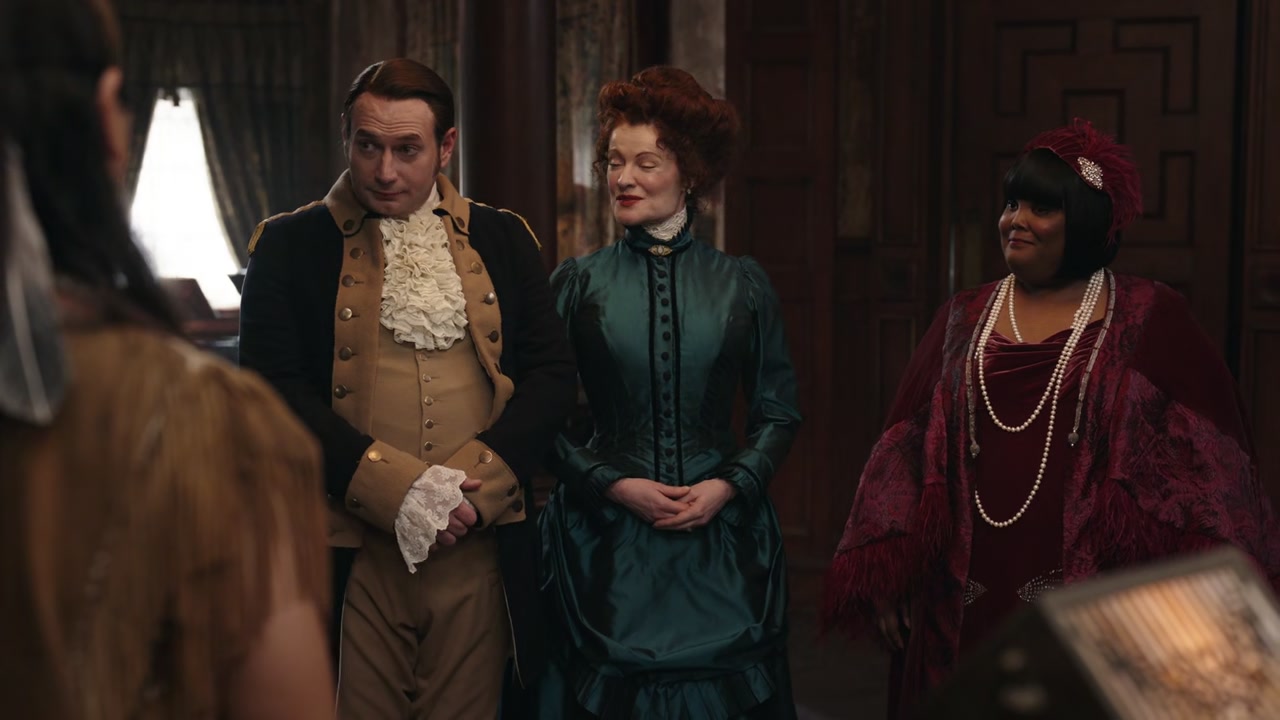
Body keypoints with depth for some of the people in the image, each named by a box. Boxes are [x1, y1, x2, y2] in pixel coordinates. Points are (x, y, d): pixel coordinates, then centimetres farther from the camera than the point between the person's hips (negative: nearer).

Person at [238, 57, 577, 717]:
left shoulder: (503, 241, 11)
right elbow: (274, 386, -5)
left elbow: (552, 375, 6)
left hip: (479, 546, 2)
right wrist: (397, 489, -15)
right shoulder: (288, 244, 4)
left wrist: (475, 487, -9)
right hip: (349, 552, -2)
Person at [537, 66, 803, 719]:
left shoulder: (741, 284, 4)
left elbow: (777, 412, 6)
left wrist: (729, 485, -8)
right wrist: (613, 484, -11)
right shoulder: (577, 282, 2)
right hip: (608, 539, -1)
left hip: (721, 537, 1)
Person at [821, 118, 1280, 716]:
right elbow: (907, 450, 10)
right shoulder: (963, 320, 11)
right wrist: (886, 578, 4)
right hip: (965, 607, 3)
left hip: (1094, 610, -3)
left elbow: (1207, 465, -3)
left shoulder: (1151, 321, 1)